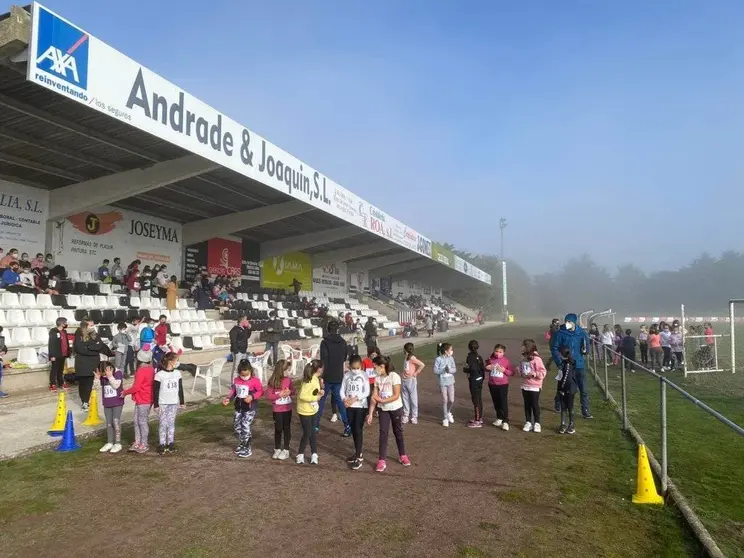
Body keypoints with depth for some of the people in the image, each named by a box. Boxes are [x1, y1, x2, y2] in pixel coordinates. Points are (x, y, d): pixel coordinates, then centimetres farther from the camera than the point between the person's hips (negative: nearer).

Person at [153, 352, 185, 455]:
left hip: (174, 403, 4)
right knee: (163, 424, 0)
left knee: (171, 423, 8)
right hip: (162, 403, -4)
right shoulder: (159, 374, -11)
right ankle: (161, 444, 7)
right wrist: (156, 405, -9)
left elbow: (180, 389, 10)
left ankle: (171, 443, 15)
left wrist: (182, 402, 11)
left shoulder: (177, 373, 3)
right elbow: (155, 391, -8)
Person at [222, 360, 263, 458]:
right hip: (239, 407, 6)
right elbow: (233, 391, 11)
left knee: (246, 427, -9)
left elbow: (261, 391, -9)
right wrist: (228, 399, -4)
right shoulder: (236, 380, -1)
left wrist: (252, 397, -23)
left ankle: (247, 448, 8)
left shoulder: (255, 380, -16)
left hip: (250, 408, -6)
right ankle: (241, 444, 34)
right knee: (237, 426, 12)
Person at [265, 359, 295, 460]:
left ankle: (286, 450, 20)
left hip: (287, 409, 2)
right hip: (277, 410, -2)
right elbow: (268, 395, -13)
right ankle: (277, 449, 26)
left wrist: (289, 392, -16)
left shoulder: (289, 380, -5)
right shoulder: (273, 381, -14)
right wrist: (279, 395, -24)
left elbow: (293, 391, 6)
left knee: (286, 428, 9)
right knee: (278, 429, 10)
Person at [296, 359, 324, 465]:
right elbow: (302, 396, -29)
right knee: (307, 434, 4)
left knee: (313, 433, 13)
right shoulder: (309, 381, -25)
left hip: (312, 410, 8)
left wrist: (320, 392, -5)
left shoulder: (316, 379, 2)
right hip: (305, 411, -8)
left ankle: (314, 454, 23)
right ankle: (300, 454, 23)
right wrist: (316, 397, -24)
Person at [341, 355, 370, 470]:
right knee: (353, 430, 13)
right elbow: (342, 390, 2)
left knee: (358, 430, -6)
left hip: (361, 406, -4)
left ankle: (359, 457, -3)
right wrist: (344, 399, -17)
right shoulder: (346, 375, 2)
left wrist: (355, 399, -20)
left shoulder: (364, 375, -8)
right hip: (349, 406, 4)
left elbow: (367, 392, -10)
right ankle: (357, 452, 28)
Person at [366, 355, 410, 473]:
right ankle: (382, 460, 5)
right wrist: (370, 413, -7)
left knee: (398, 432, 12)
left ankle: (403, 456, 31)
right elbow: (374, 397, -3)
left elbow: (396, 396, -21)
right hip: (383, 409, 3)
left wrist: (381, 400, -29)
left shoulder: (394, 376, -18)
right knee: (383, 433, -1)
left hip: (396, 408, -3)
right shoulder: (377, 379, -3)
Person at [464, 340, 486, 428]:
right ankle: (479, 418, 27)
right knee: (479, 399, 16)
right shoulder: (479, 357, 7)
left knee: (475, 400, -3)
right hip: (480, 379, 8)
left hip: (474, 380, -8)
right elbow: (482, 368, 5)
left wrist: (465, 369, -5)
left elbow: (471, 368, -23)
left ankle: (477, 421, 2)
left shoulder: (470, 356, -15)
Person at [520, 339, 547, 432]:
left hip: (535, 386, -6)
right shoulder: (524, 359, 7)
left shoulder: (536, 359, -15)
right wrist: (521, 373, 0)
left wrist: (534, 374, -23)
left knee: (535, 405, 2)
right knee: (527, 405, 12)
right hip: (525, 386, 7)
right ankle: (528, 422, 21)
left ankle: (537, 423, 13)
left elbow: (543, 372, -15)